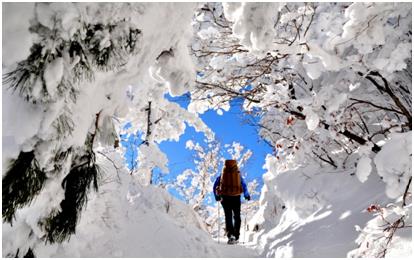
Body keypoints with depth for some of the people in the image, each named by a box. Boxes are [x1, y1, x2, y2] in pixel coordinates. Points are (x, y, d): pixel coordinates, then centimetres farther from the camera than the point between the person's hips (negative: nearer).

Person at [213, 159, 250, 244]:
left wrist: (217, 196, 12)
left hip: (225, 198, 0)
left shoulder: (222, 175, 1)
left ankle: (230, 235, -8)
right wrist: (247, 195, 19)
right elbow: (244, 186, 6)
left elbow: (215, 186, 2)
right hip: (236, 198, 0)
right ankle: (236, 237, 15)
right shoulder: (238, 175, 1)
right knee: (237, 217, 14)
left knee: (228, 217, 7)